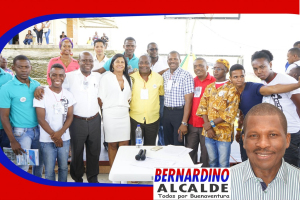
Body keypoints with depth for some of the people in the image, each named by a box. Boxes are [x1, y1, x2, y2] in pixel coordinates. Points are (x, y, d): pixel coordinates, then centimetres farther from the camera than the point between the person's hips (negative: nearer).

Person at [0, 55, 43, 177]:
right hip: (21, 132, -5)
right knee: (22, 167, 2)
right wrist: (12, 141, -12)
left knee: (39, 162, 17)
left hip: (38, 129, 5)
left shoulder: (36, 84, 4)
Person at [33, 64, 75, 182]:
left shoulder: (68, 95, 4)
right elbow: (41, 119, -9)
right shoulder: (42, 94, -7)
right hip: (47, 140, -3)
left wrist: (60, 133, -13)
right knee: (49, 169, 4)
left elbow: (70, 116, 2)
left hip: (64, 138, 3)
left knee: (64, 167, 13)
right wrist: (54, 136, -13)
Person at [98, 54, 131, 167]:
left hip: (124, 114, 4)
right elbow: (101, 98, -2)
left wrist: (124, 106, 6)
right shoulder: (106, 77, 1)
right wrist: (107, 108, -2)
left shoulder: (128, 79, 15)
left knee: (124, 145, 1)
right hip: (110, 115, -4)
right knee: (112, 145, 2)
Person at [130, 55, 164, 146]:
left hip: (153, 119, 1)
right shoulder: (132, 78, -3)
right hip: (135, 118, -1)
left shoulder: (159, 78, 0)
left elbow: (162, 93, 12)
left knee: (150, 147, 15)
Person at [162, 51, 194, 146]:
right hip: (166, 112, 5)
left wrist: (184, 123, -18)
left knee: (178, 145, 2)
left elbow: (188, 100, -14)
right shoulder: (164, 75, 8)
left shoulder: (186, 75, -10)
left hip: (179, 112, -5)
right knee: (167, 144, 14)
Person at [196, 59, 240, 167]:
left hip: (224, 133, -4)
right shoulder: (209, 87, 11)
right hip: (208, 132, 5)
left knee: (223, 163, 5)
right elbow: (202, 107, 5)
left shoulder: (232, 89, -6)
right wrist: (208, 128, -8)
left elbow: (231, 113, -13)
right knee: (212, 161, 15)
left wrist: (212, 123, -14)